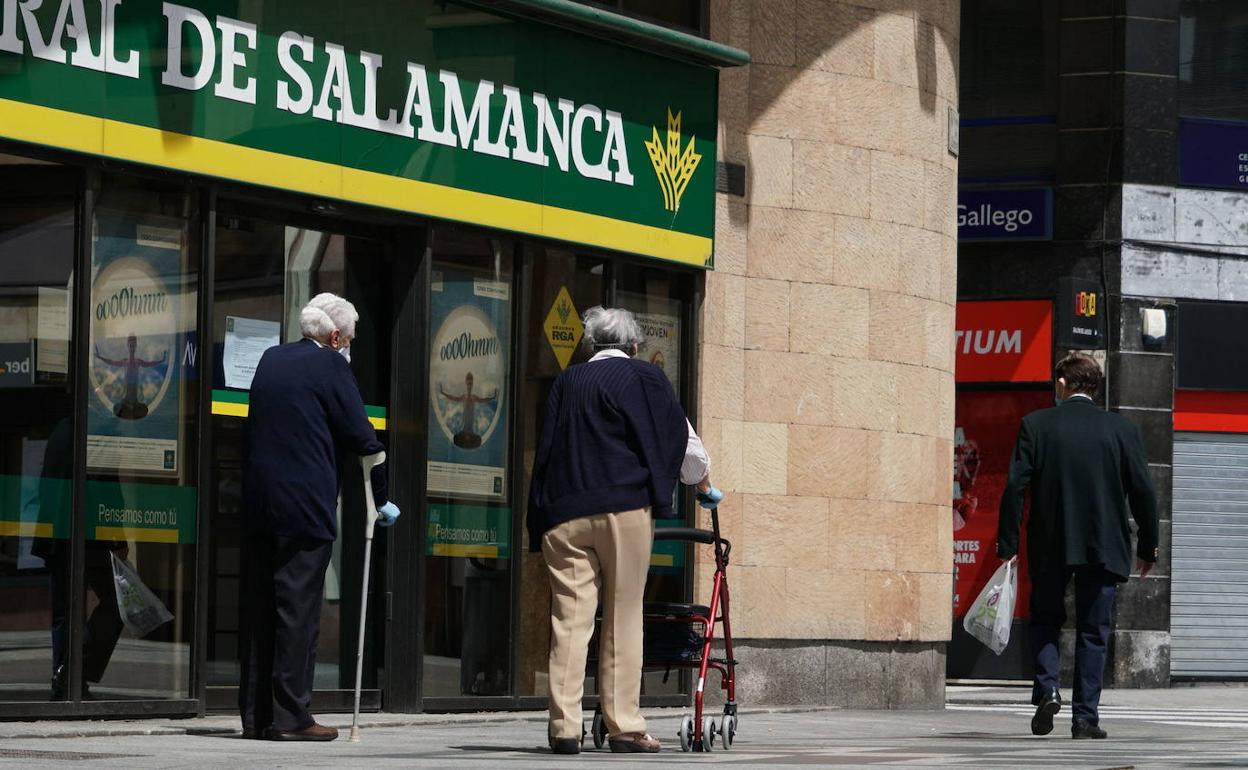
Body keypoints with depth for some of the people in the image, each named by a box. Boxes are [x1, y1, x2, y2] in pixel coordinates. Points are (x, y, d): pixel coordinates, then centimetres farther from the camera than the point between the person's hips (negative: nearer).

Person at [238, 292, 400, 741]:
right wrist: (381, 500, 5)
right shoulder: (330, 365, -5)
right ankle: (290, 716, -5)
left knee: (258, 610, 8)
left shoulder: (271, 359, 15)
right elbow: (360, 436, -5)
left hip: (258, 503, 7)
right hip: (305, 508, -7)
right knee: (298, 610, -5)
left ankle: (254, 714, 10)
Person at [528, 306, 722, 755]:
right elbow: (682, 440, 11)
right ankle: (624, 726, 0)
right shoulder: (644, 377, 6)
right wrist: (703, 483, 30)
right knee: (623, 619, 2)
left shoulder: (566, 382, 17)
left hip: (564, 511, 3)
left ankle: (564, 728, -5)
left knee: (569, 619, 0)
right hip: (624, 507, -3)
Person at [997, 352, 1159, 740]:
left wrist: (1007, 544, -1)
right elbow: (1143, 492, -1)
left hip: (1049, 546, 0)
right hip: (1103, 547, 0)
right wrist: (1147, 547, 10)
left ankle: (1047, 689, -5)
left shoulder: (1036, 424, -3)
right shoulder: (1122, 429, -1)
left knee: (1045, 620, 17)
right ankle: (1085, 716, 4)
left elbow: (1015, 486, -7)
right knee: (1093, 631, 8)